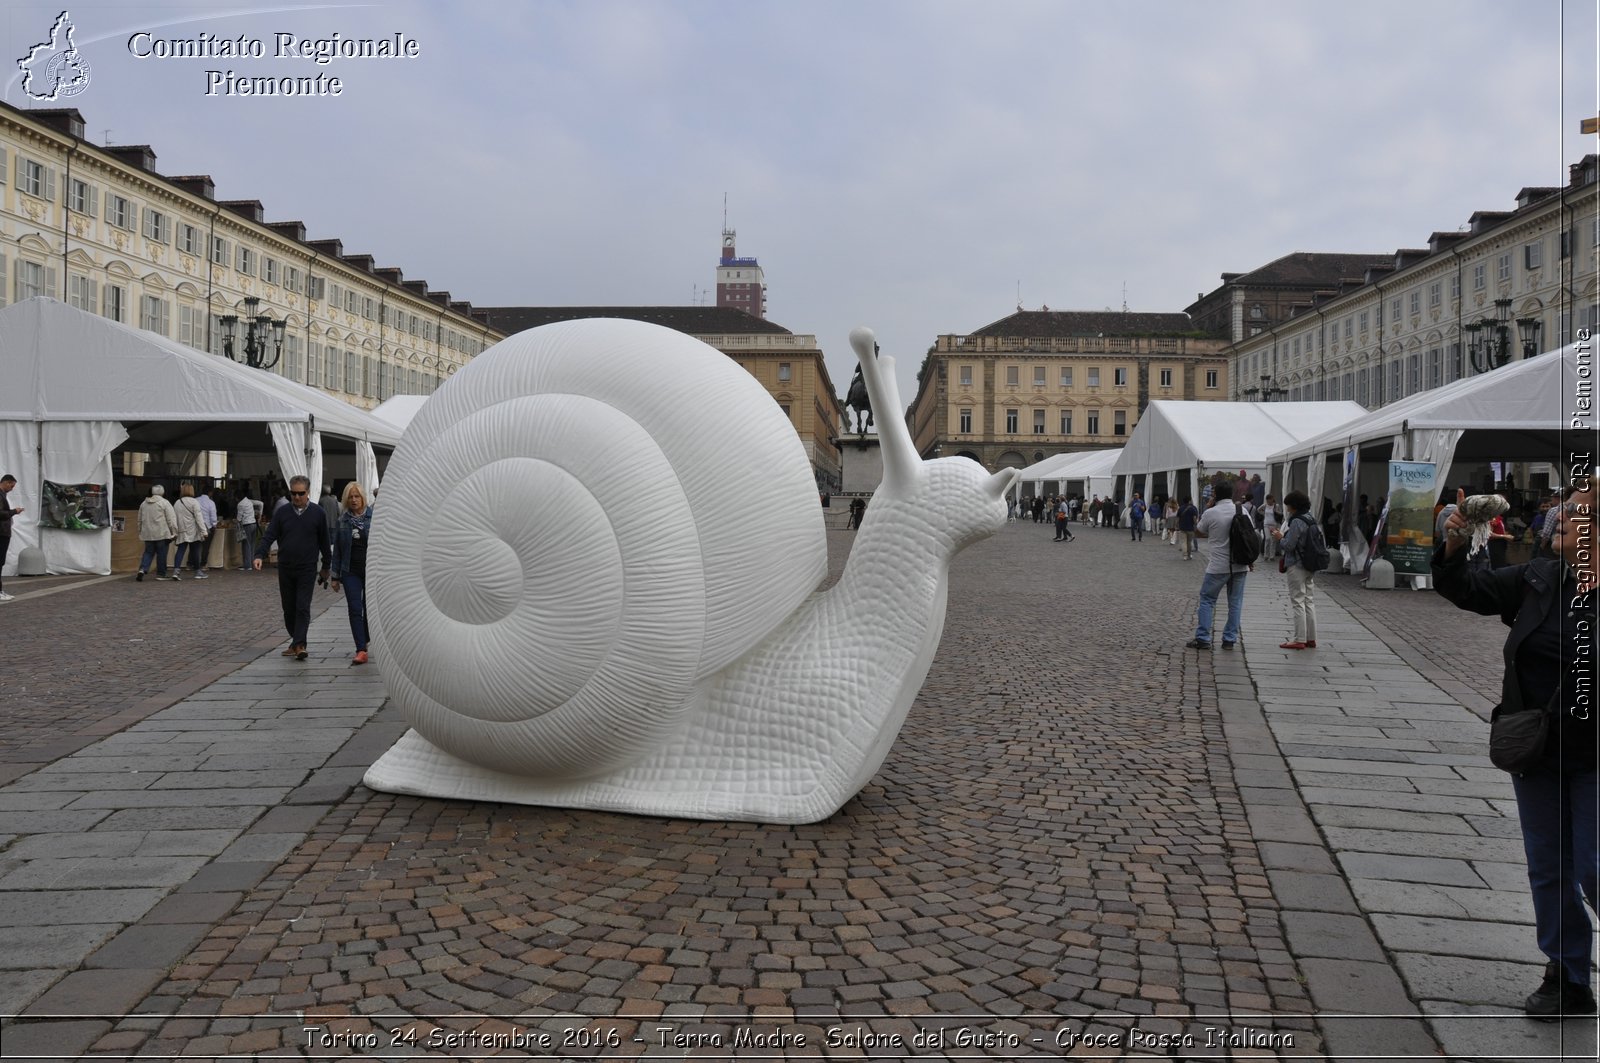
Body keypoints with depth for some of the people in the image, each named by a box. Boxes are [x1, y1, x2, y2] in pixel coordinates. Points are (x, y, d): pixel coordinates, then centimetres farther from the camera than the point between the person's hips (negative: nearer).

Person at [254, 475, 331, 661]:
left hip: (307, 570, -3)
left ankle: (299, 644, -12)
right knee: (289, 608, 10)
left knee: (303, 607, -10)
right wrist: (260, 555, -17)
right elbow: (269, 536, 0)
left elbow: (324, 541, 7)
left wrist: (326, 566, 11)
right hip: (285, 569, 3)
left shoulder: (317, 513, 0)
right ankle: (295, 641, 24)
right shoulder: (282, 513, 4)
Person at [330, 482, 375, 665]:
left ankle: (365, 640, 30)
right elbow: (337, 550, 9)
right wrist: (336, 576, 7)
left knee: (369, 608, 8)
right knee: (355, 610, -6)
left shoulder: (374, 517, -1)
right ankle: (361, 650, -8)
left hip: (372, 570, -1)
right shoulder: (342, 521, 6)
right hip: (351, 572, 1)